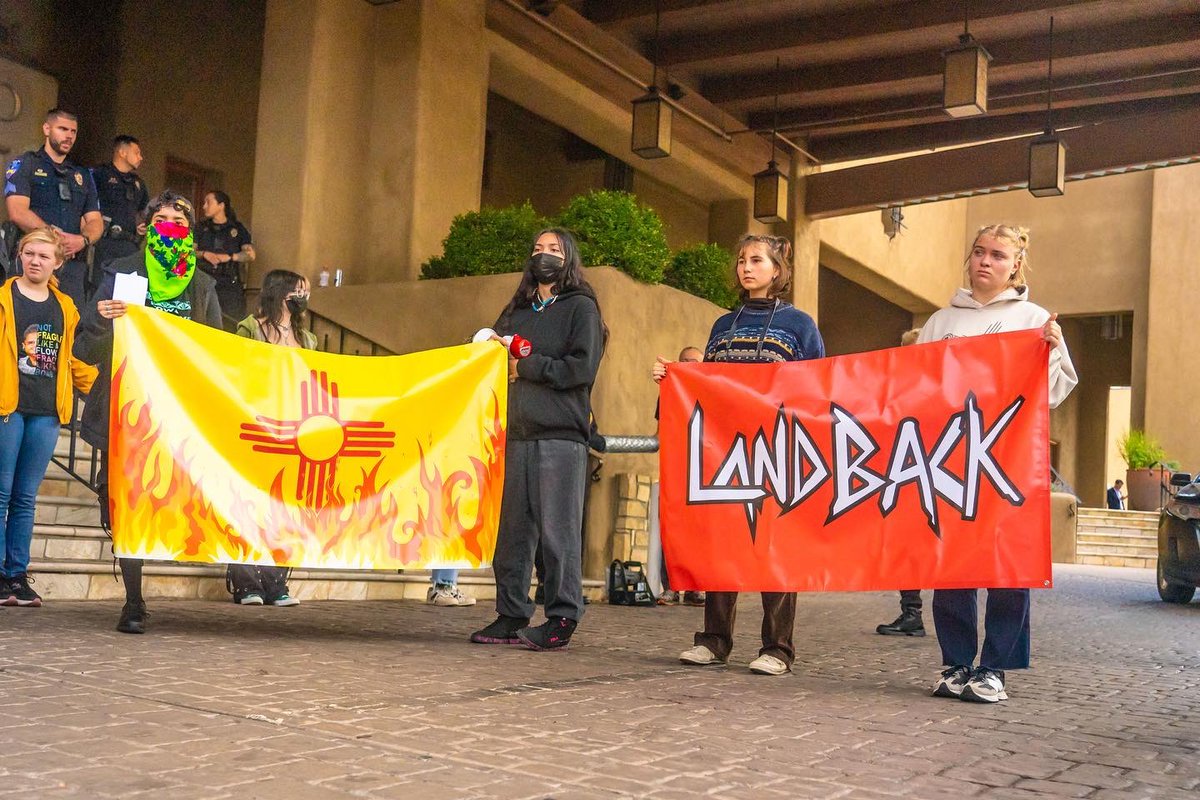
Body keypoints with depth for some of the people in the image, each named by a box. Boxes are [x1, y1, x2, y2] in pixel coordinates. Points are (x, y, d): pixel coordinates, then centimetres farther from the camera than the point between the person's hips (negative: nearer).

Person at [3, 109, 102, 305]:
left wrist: (83, 240, -8)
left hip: (74, 265, 4)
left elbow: (95, 221, 15)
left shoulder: (83, 176, 22)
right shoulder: (24, 165, 7)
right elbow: (17, 213, -7)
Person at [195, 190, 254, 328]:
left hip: (230, 285, -2)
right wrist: (204, 254, -10)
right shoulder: (202, 228, 16)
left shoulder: (238, 229, 9)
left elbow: (250, 254, 0)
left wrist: (229, 257, -14)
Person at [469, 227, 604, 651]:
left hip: (561, 434, -5)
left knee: (558, 529, -5)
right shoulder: (517, 310, 22)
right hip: (517, 432, 6)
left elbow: (582, 367, -8)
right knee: (512, 528, 5)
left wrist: (526, 366, -5)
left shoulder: (581, 307, 4)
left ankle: (562, 620, 1)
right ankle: (511, 616, 12)